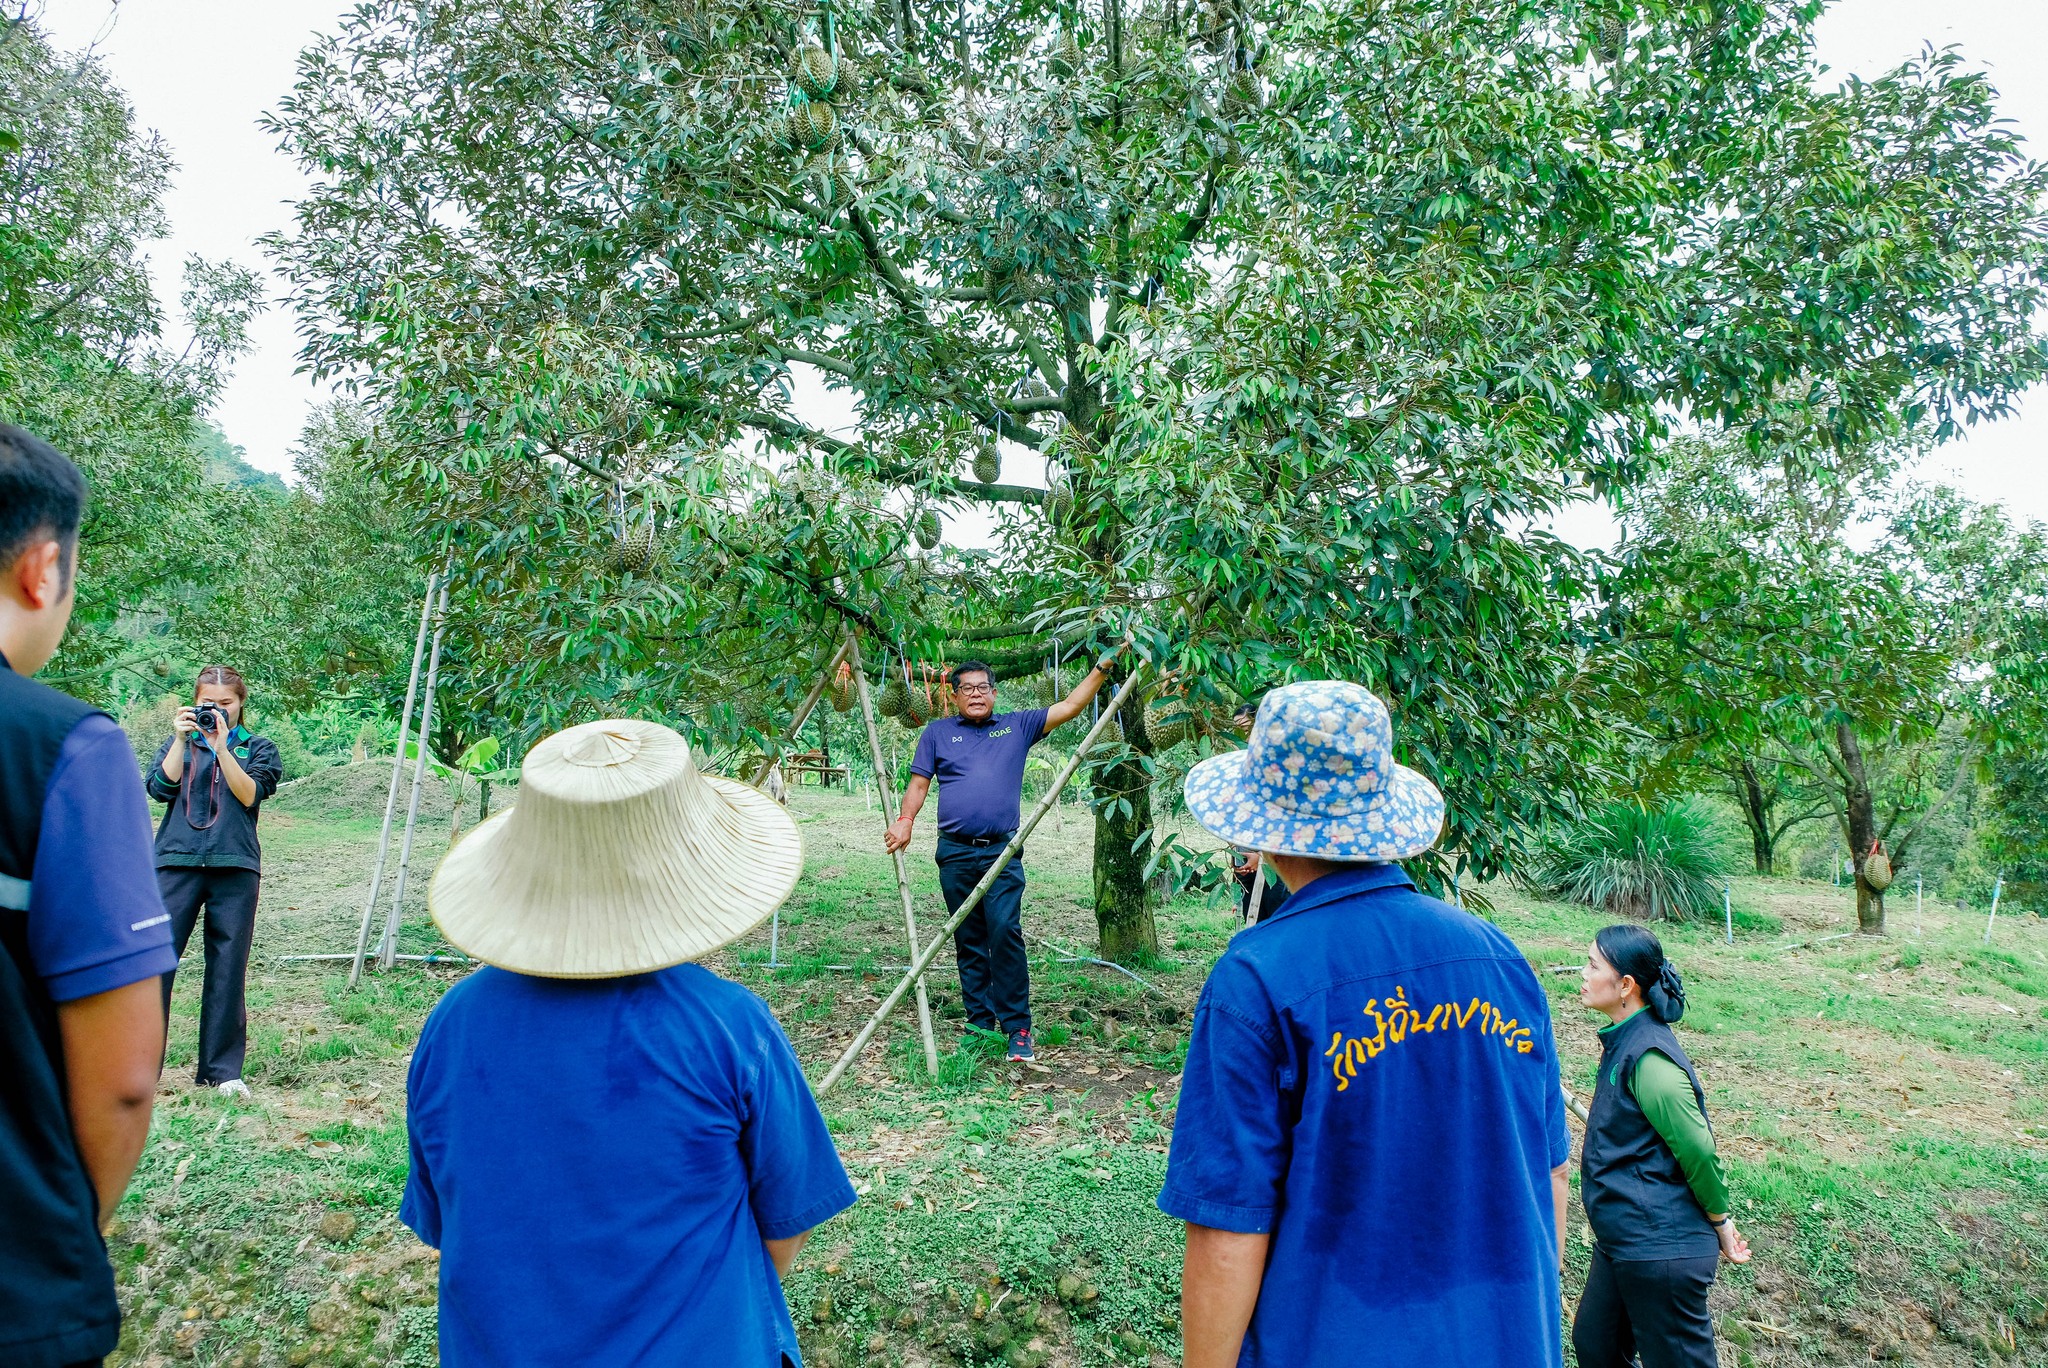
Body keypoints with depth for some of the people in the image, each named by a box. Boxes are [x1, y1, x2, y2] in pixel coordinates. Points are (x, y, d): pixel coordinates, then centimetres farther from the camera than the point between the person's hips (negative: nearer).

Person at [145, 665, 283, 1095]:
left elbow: (250, 795, -5)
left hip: (235, 865, -1)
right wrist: (183, 739, -6)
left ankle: (222, 1069, 10)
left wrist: (222, 747, -11)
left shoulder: (258, 748, 12)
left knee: (228, 967, 2)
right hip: (177, 861, 1)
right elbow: (160, 788, 0)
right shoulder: (179, 741, 16)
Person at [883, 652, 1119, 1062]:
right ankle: (979, 1023, 16)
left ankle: (1017, 1027, -8)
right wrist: (905, 820, -8)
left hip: (1002, 851, -2)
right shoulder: (937, 732, 13)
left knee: (1005, 931, -14)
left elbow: (1069, 707, 9)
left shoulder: (1017, 726, 12)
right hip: (955, 854, 2)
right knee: (969, 941, 7)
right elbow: (919, 783, 9)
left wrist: (1102, 666, 2)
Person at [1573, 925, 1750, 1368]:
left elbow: (1698, 1150, -21)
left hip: (1661, 1250, -9)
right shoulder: (1625, 1040, 7)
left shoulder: (1649, 1058, -24)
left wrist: (1720, 1222, -8)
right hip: (1620, 1243, 9)